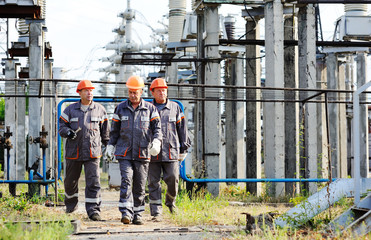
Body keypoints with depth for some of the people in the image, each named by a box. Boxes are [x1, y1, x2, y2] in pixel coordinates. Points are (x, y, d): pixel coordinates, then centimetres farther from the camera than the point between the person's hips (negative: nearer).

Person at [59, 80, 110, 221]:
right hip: (73, 152, 1)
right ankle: (70, 204, 38)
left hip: (93, 152, -1)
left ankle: (93, 210, -13)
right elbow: (62, 126, 4)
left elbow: (105, 130, 16)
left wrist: (107, 144, 20)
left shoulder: (99, 110, 7)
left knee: (93, 181, -12)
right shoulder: (70, 110, 5)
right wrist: (69, 132, -17)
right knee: (71, 180, 13)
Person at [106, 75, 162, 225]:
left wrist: (156, 142, -17)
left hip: (143, 153, 0)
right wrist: (111, 146, 10)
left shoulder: (150, 109, 4)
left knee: (140, 185, 3)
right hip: (124, 153, 0)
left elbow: (157, 128, 1)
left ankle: (137, 214, 12)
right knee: (126, 180, -15)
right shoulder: (121, 108, 8)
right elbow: (115, 130, 15)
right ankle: (126, 213, -21)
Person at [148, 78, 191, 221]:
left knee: (173, 179, -7)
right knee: (154, 183, -1)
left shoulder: (175, 107, 10)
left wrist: (184, 147, 8)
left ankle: (170, 201, 22)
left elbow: (182, 128, 12)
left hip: (171, 152, 0)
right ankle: (156, 213, 3)